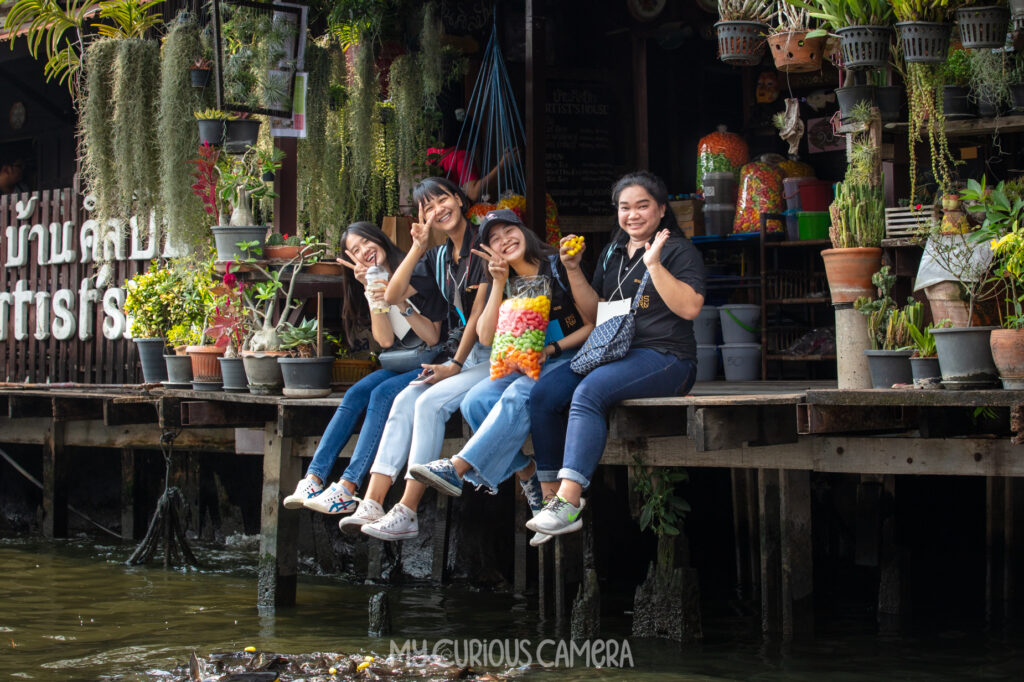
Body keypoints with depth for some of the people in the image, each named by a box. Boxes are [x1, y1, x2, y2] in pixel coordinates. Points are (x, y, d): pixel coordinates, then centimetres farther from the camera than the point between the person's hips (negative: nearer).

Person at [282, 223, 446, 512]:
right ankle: (313, 480, -27)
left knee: (383, 393, -29)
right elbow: (386, 340, -4)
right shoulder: (375, 284, 10)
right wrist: (371, 291, -11)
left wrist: (401, 303, -22)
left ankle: (348, 488, -35)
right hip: (400, 365, 6)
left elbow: (433, 337, -11)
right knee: (356, 394, -18)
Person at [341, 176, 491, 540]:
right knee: (404, 400, -17)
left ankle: (407, 514, -30)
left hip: (493, 355, -7)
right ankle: (371, 504, -25)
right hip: (460, 357, 7)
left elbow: (479, 311, -10)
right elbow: (392, 295, 9)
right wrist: (418, 247, 1)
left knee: (431, 401, -27)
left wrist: (455, 366, -12)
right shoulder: (438, 258, 17)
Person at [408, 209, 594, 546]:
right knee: (475, 402, -21)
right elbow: (486, 336, -2)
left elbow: (592, 325, -4)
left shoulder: (558, 266, -4)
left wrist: (550, 349, -15)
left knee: (520, 395, -35)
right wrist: (499, 284, -8)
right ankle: (527, 477, -18)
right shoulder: (504, 282, 11)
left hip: (568, 358, -6)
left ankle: (458, 468, -39)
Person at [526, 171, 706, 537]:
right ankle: (552, 498, -16)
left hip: (665, 358, -7)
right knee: (542, 394, -16)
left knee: (588, 392, -33)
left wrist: (654, 264, -16)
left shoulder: (679, 251, 2)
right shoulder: (612, 254, 22)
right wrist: (573, 270, 9)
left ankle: (569, 504, -39)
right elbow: (594, 311, 21)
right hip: (611, 353, 7)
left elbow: (689, 308, -13)